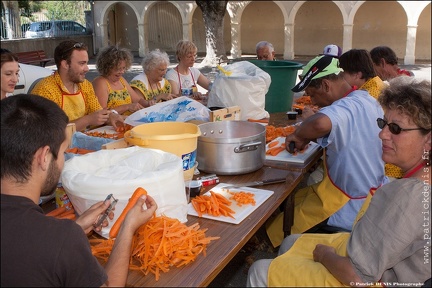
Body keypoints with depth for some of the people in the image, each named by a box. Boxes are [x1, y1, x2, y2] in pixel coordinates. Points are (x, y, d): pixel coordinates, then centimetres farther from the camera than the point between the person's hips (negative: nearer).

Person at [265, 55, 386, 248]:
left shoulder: (347, 108, -28)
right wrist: (307, 137, 5)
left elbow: (321, 124, -51)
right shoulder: (367, 100, 4)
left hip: (348, 209, -10)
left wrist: (299, 134, -29)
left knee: (273, 232, -3)